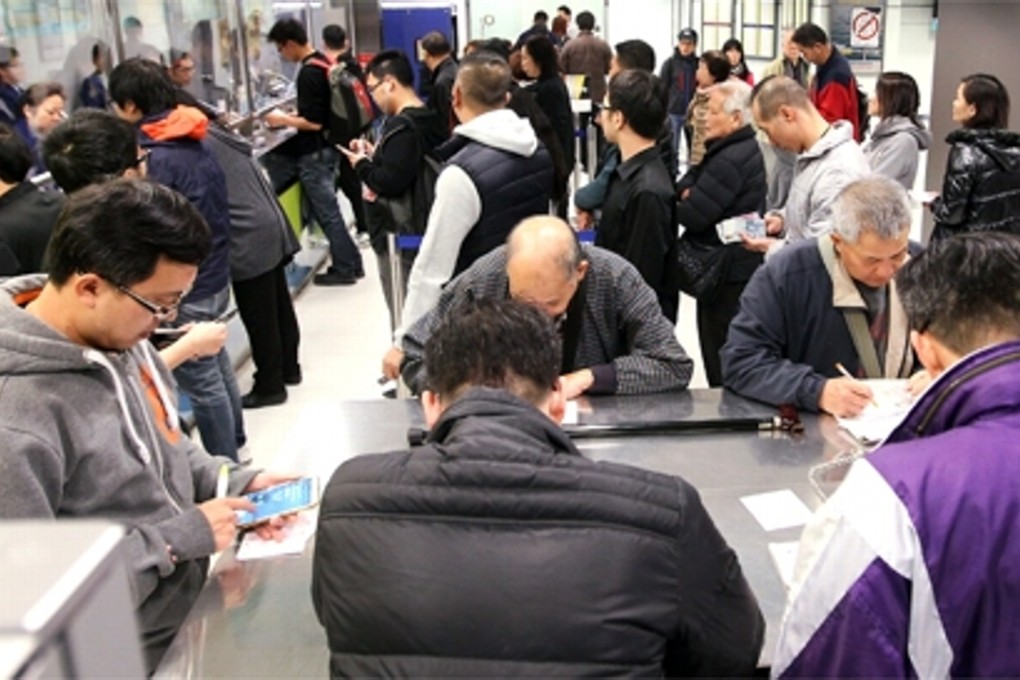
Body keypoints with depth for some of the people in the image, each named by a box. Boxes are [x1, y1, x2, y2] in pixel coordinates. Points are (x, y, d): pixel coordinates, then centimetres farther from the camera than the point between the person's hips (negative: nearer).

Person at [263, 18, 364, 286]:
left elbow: (314, 123, -23)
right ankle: (350, 262, 21)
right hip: (325, 147, 10)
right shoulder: (323, 62, 9)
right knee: (327, 209, 15)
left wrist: (283, 121, -11)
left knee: (326, 211, 0)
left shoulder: (308, 73, -21)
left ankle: (345, 268, 10)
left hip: (314, 153, -10)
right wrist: (293, 115, 14)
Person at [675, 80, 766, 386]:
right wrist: (691, 192, -8)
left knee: (721, 360, -2)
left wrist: (688, 199, -2)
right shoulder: (744, 148, 13)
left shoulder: (730, 160, -20)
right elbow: (685, 183, 13)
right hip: (739, 266, 10)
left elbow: (692, 216, -23)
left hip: (727, 272, -10)